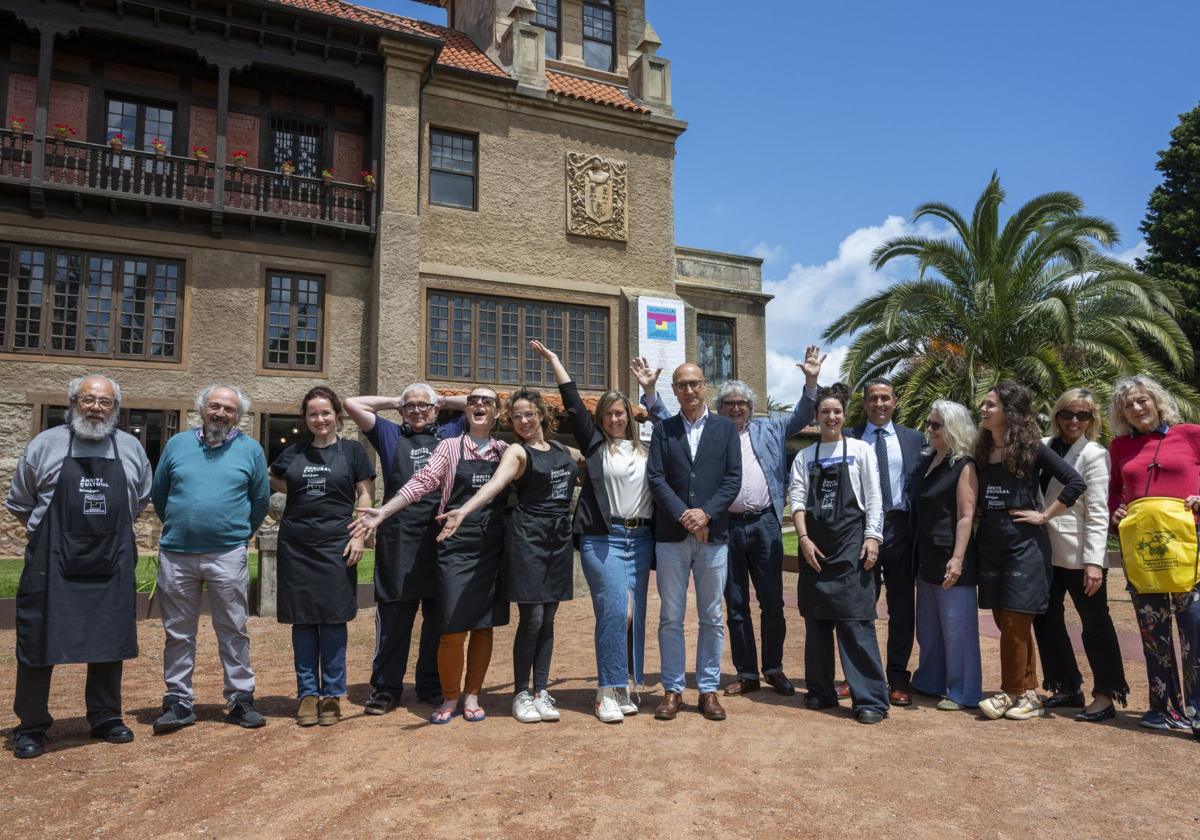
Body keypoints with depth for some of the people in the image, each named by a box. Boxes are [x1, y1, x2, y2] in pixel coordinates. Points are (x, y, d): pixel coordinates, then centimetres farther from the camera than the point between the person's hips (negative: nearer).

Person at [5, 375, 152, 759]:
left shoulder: (131, 449, 7)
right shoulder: (45, 445, 1)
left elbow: (141, 499, 19)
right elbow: (19, 503, 9)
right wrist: (51, 532, 9)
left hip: (112, 565, 2)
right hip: (53, 563, -2)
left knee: (110, 642, 9)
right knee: (40, 641, 2)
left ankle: (106, 718, 23)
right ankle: (31, 727, 16)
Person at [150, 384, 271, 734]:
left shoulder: (250, 449, 3)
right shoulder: (177, 444, 7)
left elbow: (260, 501, 9)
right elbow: (158, 493, 16)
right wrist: (176, 527, 16)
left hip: (227, 556, -2)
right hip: (176, 554, 2)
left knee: (233, 632, 5)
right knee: (178, 633, 10)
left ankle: (240, 700, 14)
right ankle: (178, 703, 20)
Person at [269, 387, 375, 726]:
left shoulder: (352, 450, 4)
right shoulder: (294, 452, 11)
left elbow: (365, 494, 1)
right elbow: (271, 479, 25)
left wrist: (358, 536, -8)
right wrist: (294, 489, 6)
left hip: (336, 545, -3)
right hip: (296, 546, 3)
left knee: (333, 619, 1)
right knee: (302, 620, 6)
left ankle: (332, 695, 11)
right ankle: (307, 693, 16)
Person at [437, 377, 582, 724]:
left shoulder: (564, 451, 11)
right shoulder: (517, 452, -6)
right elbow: (494, 484, -25)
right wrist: (462, 511, -41)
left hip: (560, 537, 5)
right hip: (528, 536, -5)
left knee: (547, 618, 8)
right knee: (532, 617, -4)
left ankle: (541, 691, 17)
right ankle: (521, 693, 12)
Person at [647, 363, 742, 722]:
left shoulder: (725, 428, 7)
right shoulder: (663, 429, 7)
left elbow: (733, 478, 0)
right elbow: (656, 478, -1)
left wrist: (706, 512, -13)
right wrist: (683, 515, -13)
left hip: (713, 534, 0)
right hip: (671, 535, 0)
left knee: (712, 618, 8)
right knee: (670, 618, 5)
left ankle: (708, 689, 19)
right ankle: (672, 689, 16)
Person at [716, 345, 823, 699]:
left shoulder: (768, 429, 12)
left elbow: (800, 418, 12)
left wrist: (811, 382, -1)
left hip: (765, 524, 1)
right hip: (726, 527, 0)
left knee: (772, 601, 6)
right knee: (735, 605, 9)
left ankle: (774, 668, 22)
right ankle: (746, 673, 20)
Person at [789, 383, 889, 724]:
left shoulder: (861, 449, 5)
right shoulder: (805, 456, 11)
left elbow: (873, 497, 1)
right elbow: (797, 498, 4)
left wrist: (872, 537, -8)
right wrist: (803, 538, -7)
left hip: (851, 542, -3)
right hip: (815, 545, 3)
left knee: (856, 620, -8)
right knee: (816, 621, 9)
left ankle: (871, 699, -1)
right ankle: (821, 691, 21)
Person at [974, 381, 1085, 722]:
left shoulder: (1031, 448, -6)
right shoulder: (981, 450, 9)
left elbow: (1076, 482, -12)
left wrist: (1044, 515, -11)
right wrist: (979, 514, 6)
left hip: (1024, 543, -6)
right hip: (989, 543, 6)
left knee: (1015, 622, -2)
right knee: (1005, 621, 10)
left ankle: (1011, 693, 11)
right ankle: (1028, 692, 22)